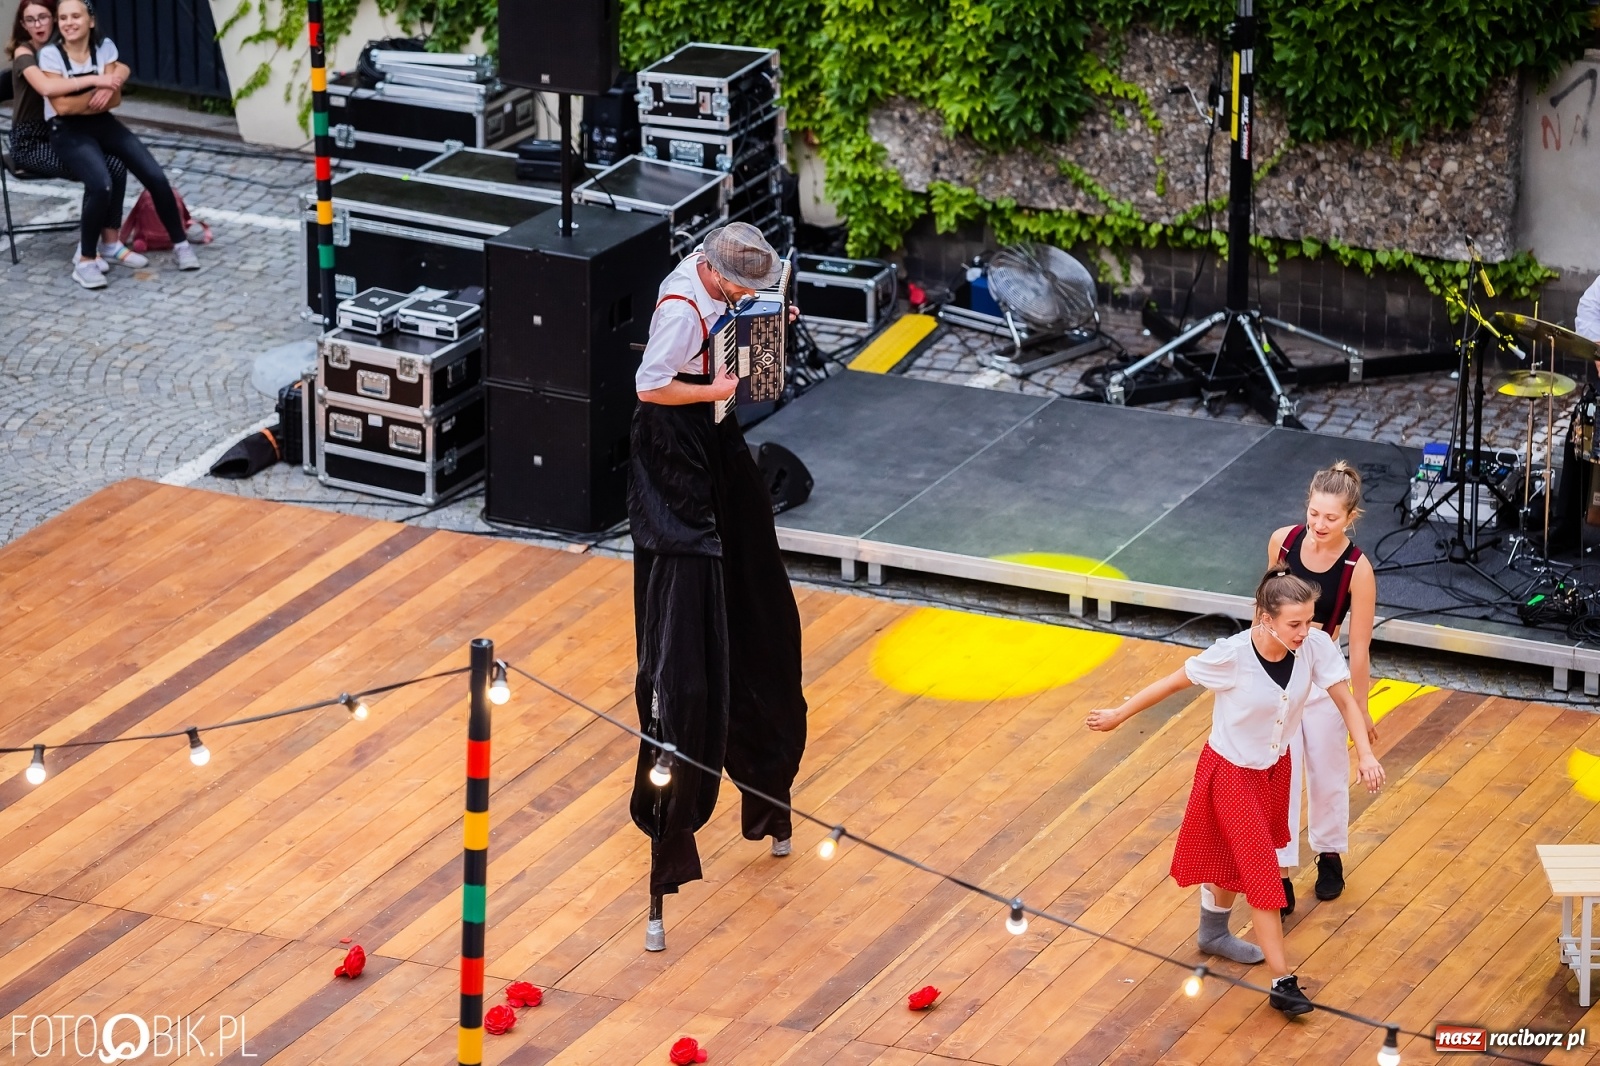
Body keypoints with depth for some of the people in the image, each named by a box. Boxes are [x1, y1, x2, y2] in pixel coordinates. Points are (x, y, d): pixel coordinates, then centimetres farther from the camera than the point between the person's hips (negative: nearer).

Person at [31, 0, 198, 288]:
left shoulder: (104, 48, 0)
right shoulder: (50, 54, -11)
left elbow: (112, 100, -3)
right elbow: (63, 107, -18)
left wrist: (112, 81, -26)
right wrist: (97, 82, -16)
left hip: (102, 123, 5)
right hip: (68, 132, -5)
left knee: (155, 175, -10)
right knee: (102, 185, -31)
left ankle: (180, 243, 10)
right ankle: (84, 261, -18)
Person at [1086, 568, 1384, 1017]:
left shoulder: (1316, 647, -21)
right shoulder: (1232, 656, -31)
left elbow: (1346, 702, -10)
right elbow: (1172, 683, -17)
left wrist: (1366, 754, -24)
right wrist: (1118, 715, -6)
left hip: (1275, 767, 5)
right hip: (1232, 772, -5)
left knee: (1236, 858, 25)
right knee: (1263, 873, -6)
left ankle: (1213, 933, 51)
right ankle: (1283, 982, 0)